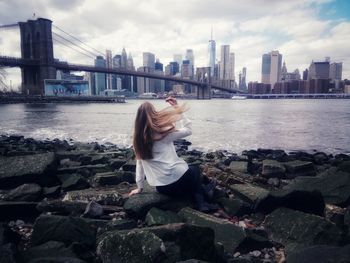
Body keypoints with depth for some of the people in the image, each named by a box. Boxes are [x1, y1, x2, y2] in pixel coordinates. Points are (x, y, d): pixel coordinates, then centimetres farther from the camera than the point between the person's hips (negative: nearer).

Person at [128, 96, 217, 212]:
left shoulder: (138, 139, 2)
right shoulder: (163, 133, -12)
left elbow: (140, 164, 9)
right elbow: (188, 130, -1)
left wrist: (139, 187, 19)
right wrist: (177, 108, 3)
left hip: (161, 188, 5)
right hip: (178, 180, -5)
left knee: (190, 171, 31)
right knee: (195, 170, 28)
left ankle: (201, 203, 24)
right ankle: (201, 202, 35)